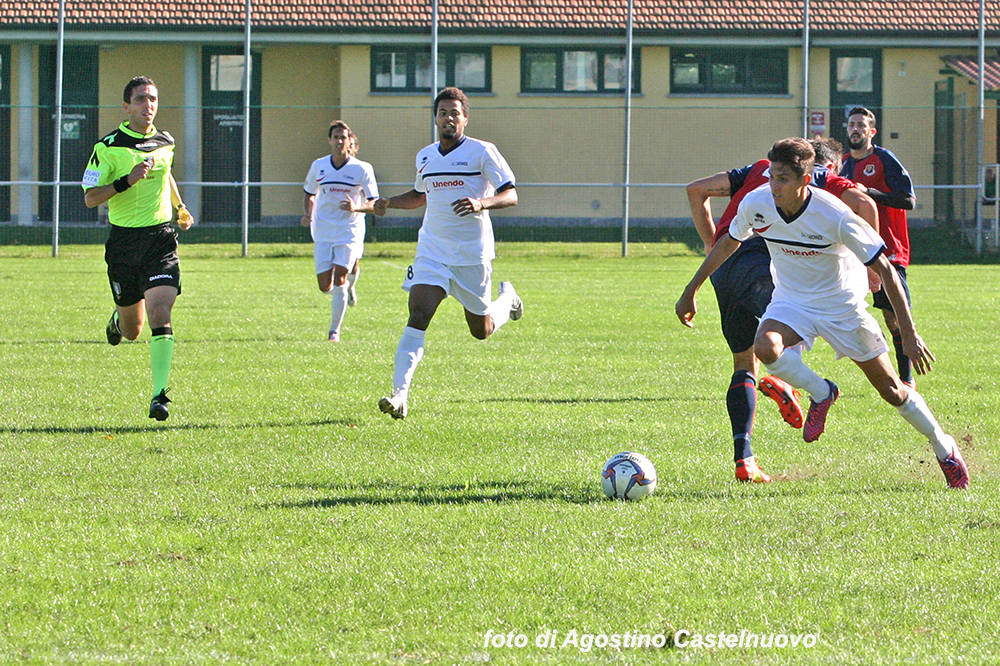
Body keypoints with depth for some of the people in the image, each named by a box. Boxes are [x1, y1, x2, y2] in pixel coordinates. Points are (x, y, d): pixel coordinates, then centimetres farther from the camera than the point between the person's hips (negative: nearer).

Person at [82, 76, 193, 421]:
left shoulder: (165, 142, 7)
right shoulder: (108, 147, -7)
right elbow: (91, 197, -11)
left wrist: (179, 207, 26)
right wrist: (128, 179, -22)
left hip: (161, 238, 1)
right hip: (124, 240, -1)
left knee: (160, 313, -18)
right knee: (132, 330, 9)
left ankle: (159, 395, -19)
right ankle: (118, 319, 48)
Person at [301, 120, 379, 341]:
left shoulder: (362, 169, -6)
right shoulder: (318, 166, 3)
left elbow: (374, 204, -6)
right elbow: (309, 195, 17)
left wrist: (356, 208, -26)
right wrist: (308, 214, -2)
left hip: (350, 232, -3)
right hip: (323, 233, 3)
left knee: (340, 280, -13)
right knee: (325, 286, -3)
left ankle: (335, 331, -1)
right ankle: (347, 289, 34)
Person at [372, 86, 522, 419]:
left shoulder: (482, 152, -8)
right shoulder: (425, 156, 10)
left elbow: (510, 195, -11)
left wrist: (481, 203, -31)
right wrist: (389, 202, 10)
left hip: (472, 254, -3)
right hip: (432, 251, 3)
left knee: (481, 330, 10)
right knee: (418, 315, -17)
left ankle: (507, 297, 45)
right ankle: (399, 394, -23)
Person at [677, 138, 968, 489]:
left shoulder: (834, 217, -29)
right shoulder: (756, 204, -17)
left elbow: (886, 270, -21)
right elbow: (728, 243, 6)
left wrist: (909, 334, -23)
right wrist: (690, 291, 10)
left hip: (843, 306, -3)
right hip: (791, 302, 3)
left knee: (892, 391, 2)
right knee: (765, 347, -32)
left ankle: (944, 448, 27)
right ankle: (820, 393, -3)